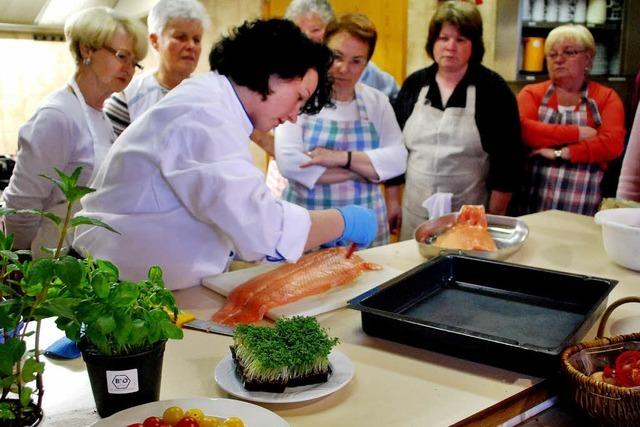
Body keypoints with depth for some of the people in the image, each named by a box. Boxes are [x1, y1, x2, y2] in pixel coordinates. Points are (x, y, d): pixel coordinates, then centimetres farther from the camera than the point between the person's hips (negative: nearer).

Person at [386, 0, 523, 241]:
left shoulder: (493, 89, -6)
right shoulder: (414, 84, 4)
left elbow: (507, 158, -6)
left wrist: (494, 218, -8)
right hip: (415, 212, 3)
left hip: (470, 217, -3)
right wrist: (392, 200, 7)